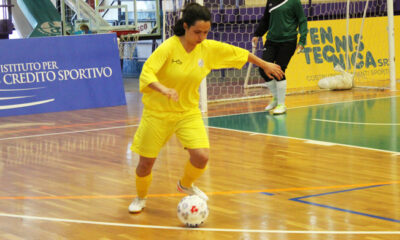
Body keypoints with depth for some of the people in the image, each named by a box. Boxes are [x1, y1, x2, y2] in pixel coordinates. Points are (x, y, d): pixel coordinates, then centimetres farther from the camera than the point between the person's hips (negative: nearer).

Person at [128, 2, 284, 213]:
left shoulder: (209, 48, -6)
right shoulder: (169, 47, -20)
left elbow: (238, 53, 9)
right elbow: (146, 73, -29)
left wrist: (265, 65, 19)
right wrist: (164, 90, -48)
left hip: (189, 112, 3)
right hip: (158, 113, -3)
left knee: (201, 156, -15)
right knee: (146, 163, 3)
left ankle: (186, 185, 20)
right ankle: (140, 198, 35)